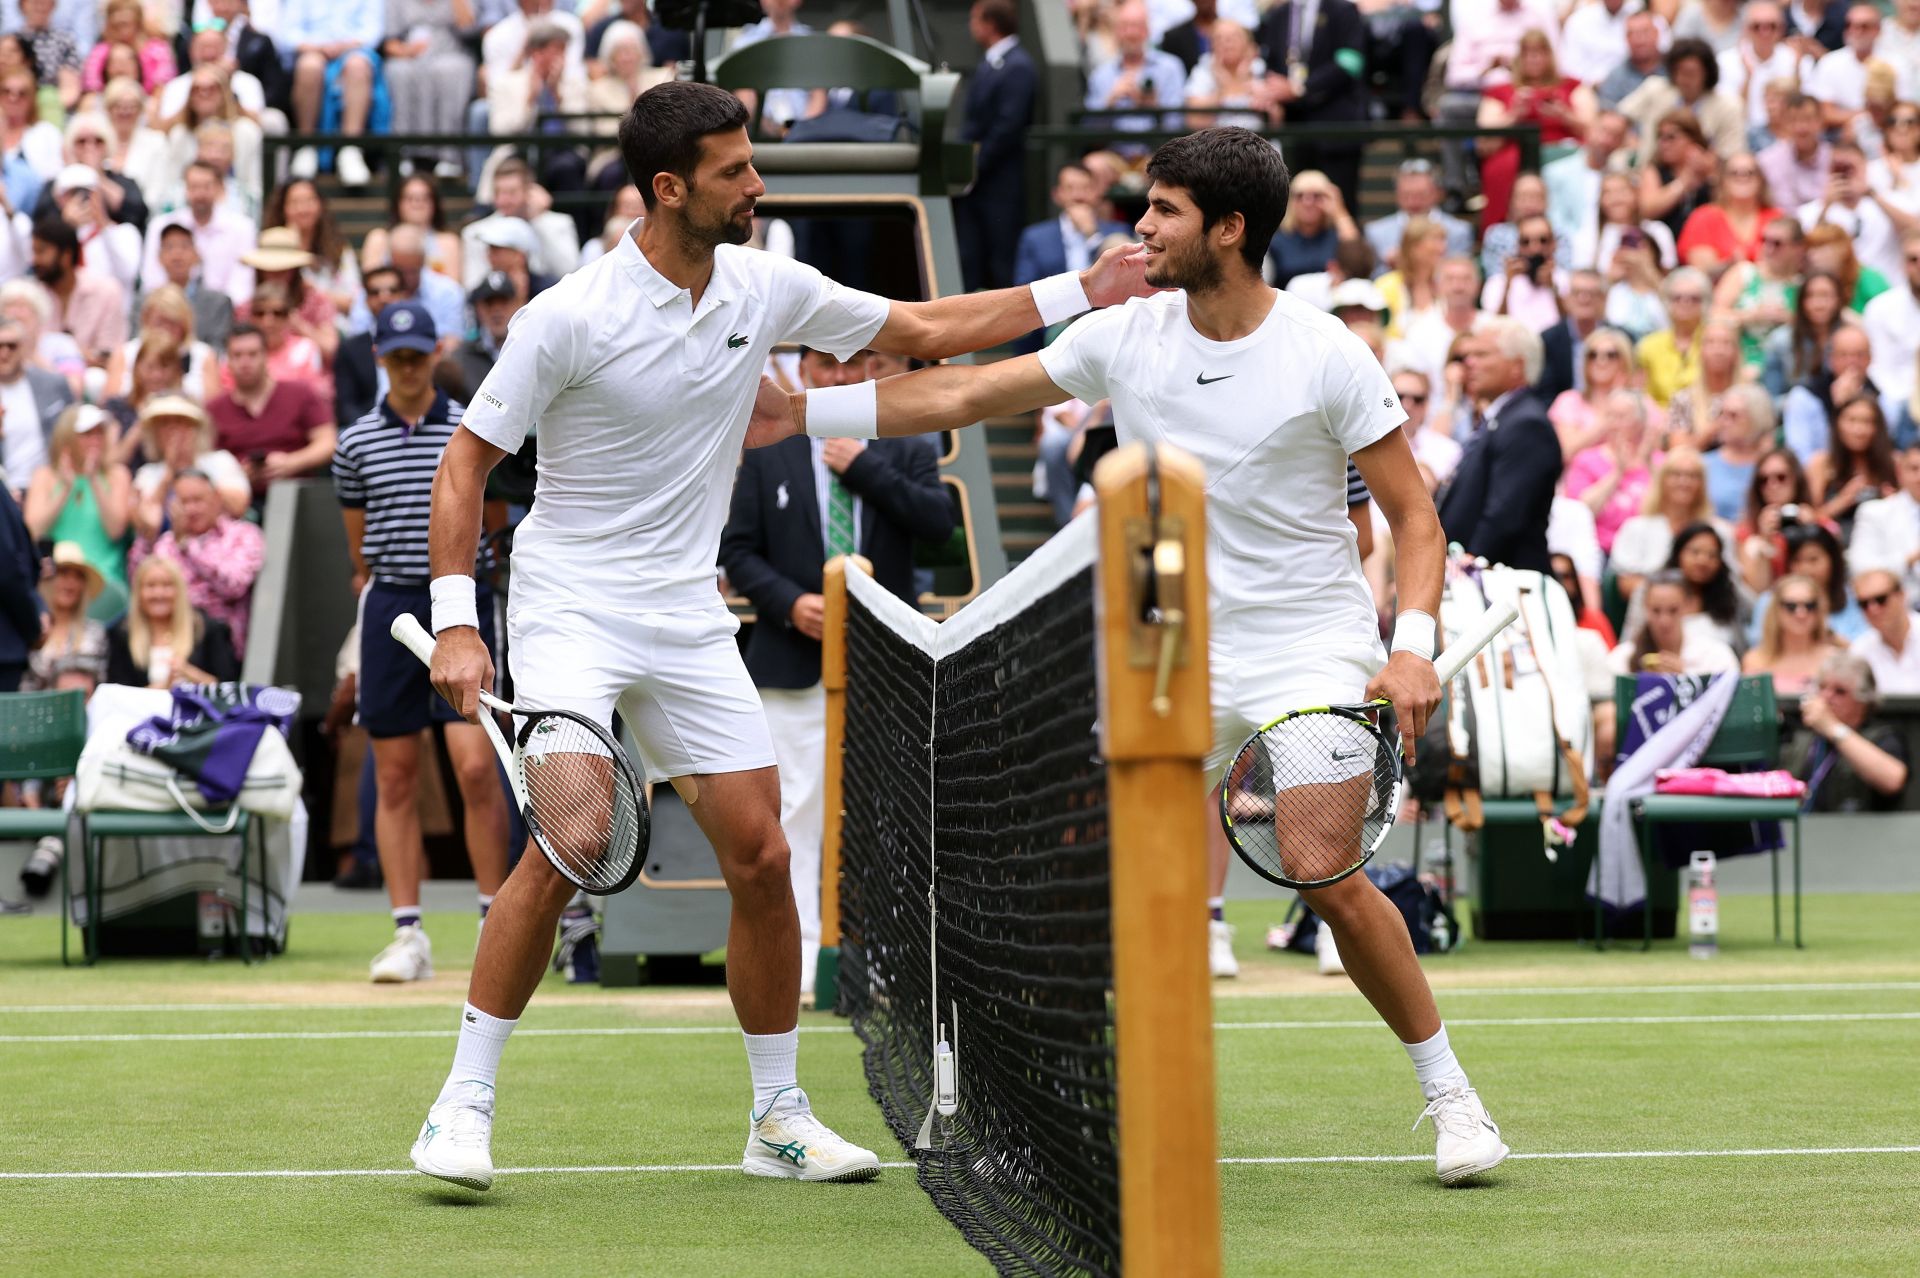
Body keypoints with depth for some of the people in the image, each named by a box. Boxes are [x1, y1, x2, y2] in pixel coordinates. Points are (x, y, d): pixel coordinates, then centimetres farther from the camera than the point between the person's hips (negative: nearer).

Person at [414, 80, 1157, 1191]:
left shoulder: (768, 289, 0)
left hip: (689, 620, 5)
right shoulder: (569, 317, -15)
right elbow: (468, 460, -9)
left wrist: (1082, 290, 7)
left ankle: (780, 1118, 14)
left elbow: (927, 330, 13)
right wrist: (455, 622, -16)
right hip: (570, 607, -5)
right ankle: (464, 1103, -11)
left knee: (763, 858, 0)